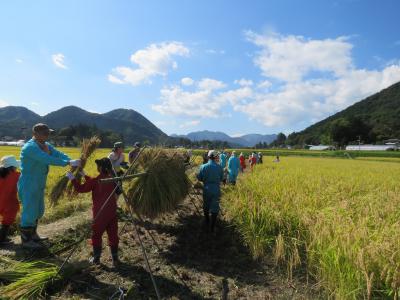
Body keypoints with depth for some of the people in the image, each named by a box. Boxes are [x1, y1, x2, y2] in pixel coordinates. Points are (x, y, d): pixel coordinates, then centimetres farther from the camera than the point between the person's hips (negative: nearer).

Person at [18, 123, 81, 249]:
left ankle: (32, 235, 38)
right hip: (28, 186, -9)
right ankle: (26, 240, 20)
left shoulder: (45, 145, 5)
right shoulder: (30, 147, -23)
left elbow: (58, 154, -8)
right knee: (29, 212, 3)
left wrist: (71, 161, -26)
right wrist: (68, 163, -36)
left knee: (38, 211, 20)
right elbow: (48, 159, -35)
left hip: (39, 185, 9)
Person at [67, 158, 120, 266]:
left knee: (96, 235, 12)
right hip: (112, 211, 5)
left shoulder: (96, 181, -14)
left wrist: (72, 178, 7)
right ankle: (115, 258, 17)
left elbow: (81, 188, -4)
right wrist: (84, 175, 26)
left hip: (100, 213, -5)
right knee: (113, 234, 11)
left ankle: (96, 258, 22)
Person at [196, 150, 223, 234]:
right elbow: (221, 178, 1)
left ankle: (207, 224, 38)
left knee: (206, 207, 21)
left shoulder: (203, 166, -12)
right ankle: (213, 227, 14)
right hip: (216, 190, -1)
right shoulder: (219, 167, -12)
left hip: (207, 189, 1)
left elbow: (199, 178, -4)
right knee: (215, 208, 10)